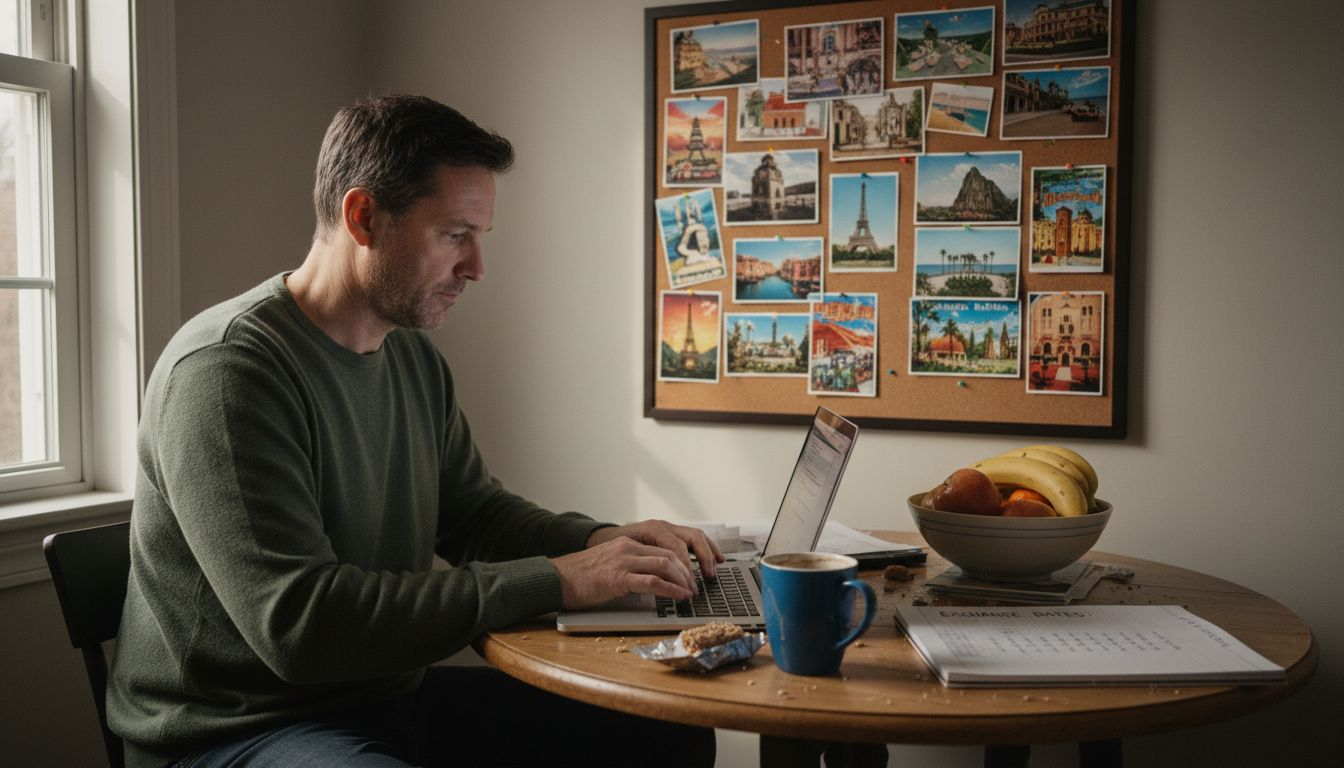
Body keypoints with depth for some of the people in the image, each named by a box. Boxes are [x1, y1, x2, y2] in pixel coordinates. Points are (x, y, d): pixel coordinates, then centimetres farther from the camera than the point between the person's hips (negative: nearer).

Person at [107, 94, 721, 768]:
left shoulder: (414, 356, 6)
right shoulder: (225, 370, -21)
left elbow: (471, 511, 15)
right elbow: (298, 622, -29)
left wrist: (603, 541, -5)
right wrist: (554, 582, -27)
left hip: (390, 691, 8)